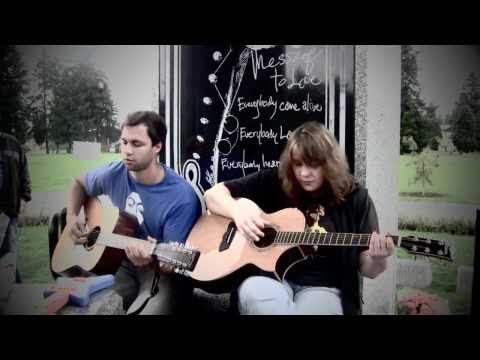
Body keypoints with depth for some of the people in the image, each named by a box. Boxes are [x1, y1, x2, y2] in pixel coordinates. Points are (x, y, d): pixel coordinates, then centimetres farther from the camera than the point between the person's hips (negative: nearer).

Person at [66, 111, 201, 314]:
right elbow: (80, 184, 17)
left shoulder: (182, 197, -21)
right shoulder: (115, 173, -5)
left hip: (161, 272, -4)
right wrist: (72, 216, 1)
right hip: (120, 263, 5)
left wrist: (153, 257, -40)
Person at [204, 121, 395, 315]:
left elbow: (367, 270, 3)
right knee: (252, 291, -33)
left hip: (321, 287, -1)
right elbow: (213, 193, 4)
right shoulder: (273, 182, 2)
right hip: (270, 277, 2)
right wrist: (238, 210, -16)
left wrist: (377, 259, -21)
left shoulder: (355, 198, 1)